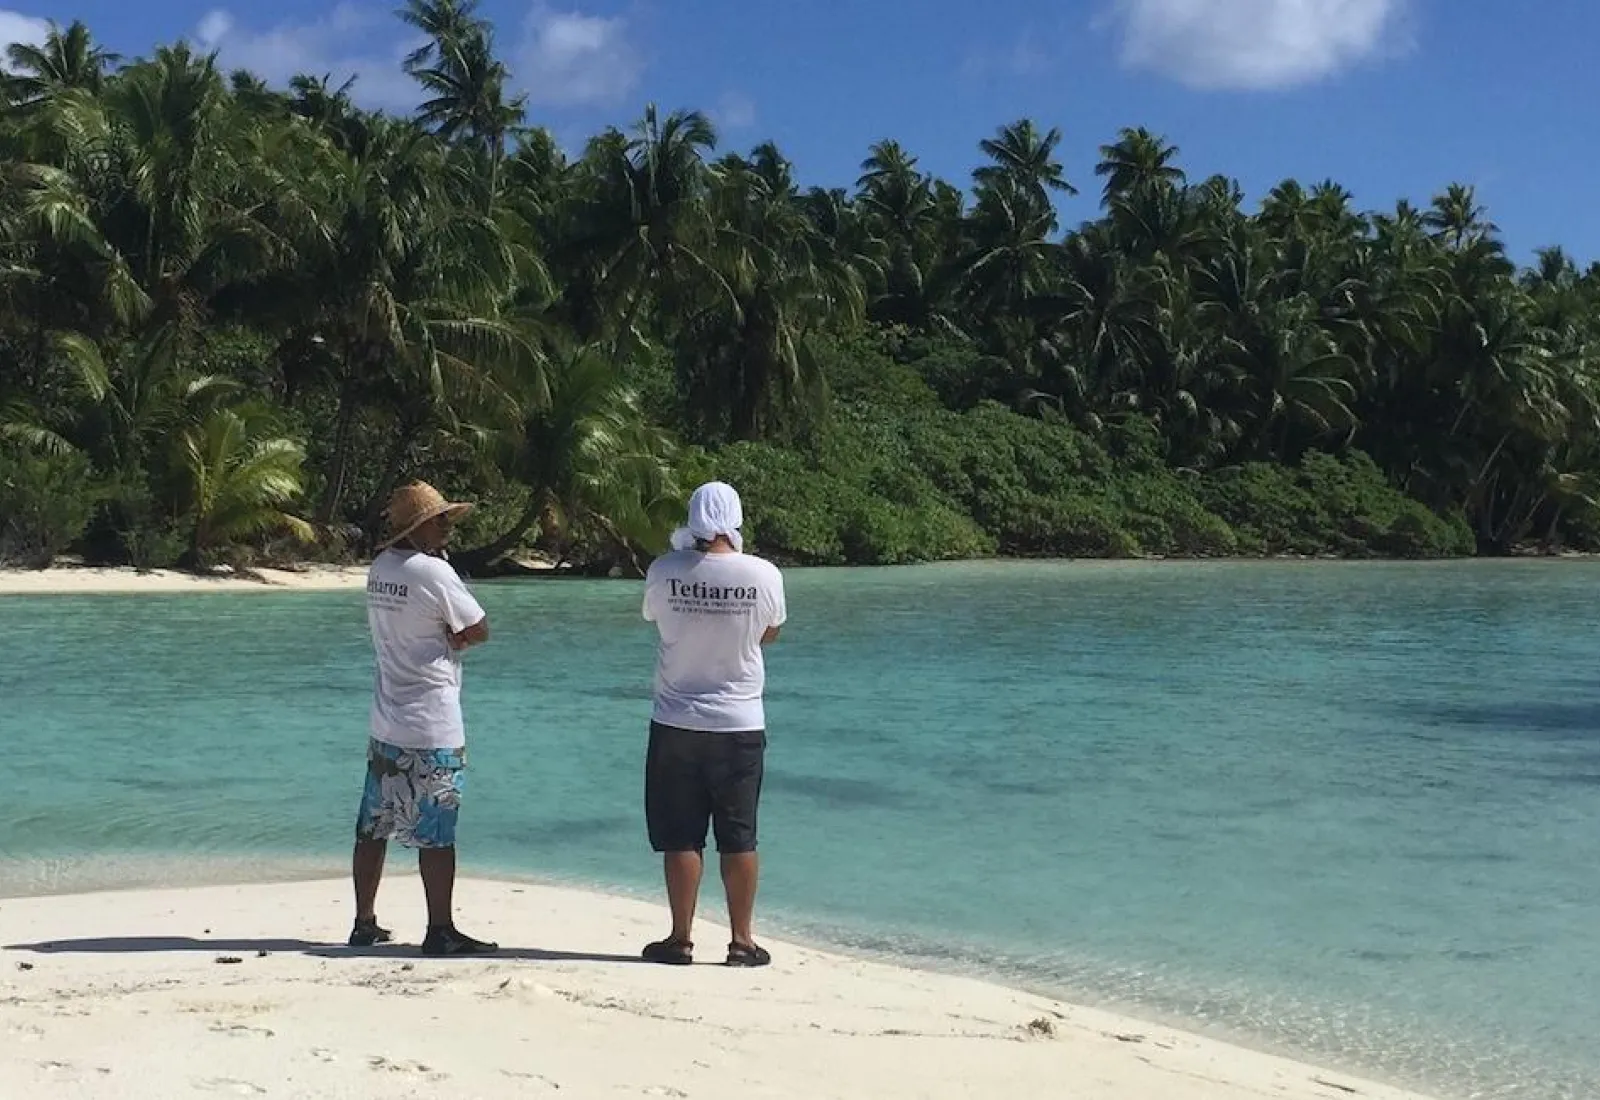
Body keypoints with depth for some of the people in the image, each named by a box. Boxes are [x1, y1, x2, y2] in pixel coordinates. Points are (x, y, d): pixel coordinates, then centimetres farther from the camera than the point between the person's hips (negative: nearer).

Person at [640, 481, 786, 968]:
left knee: (680, 837, 8)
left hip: (676, 724, 0)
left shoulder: (665, 571, -9)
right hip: (741, 725, 0)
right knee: (739, 838, 9)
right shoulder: (763, 574, -9)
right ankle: (742, 941, 15)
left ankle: (681, 939, 12)